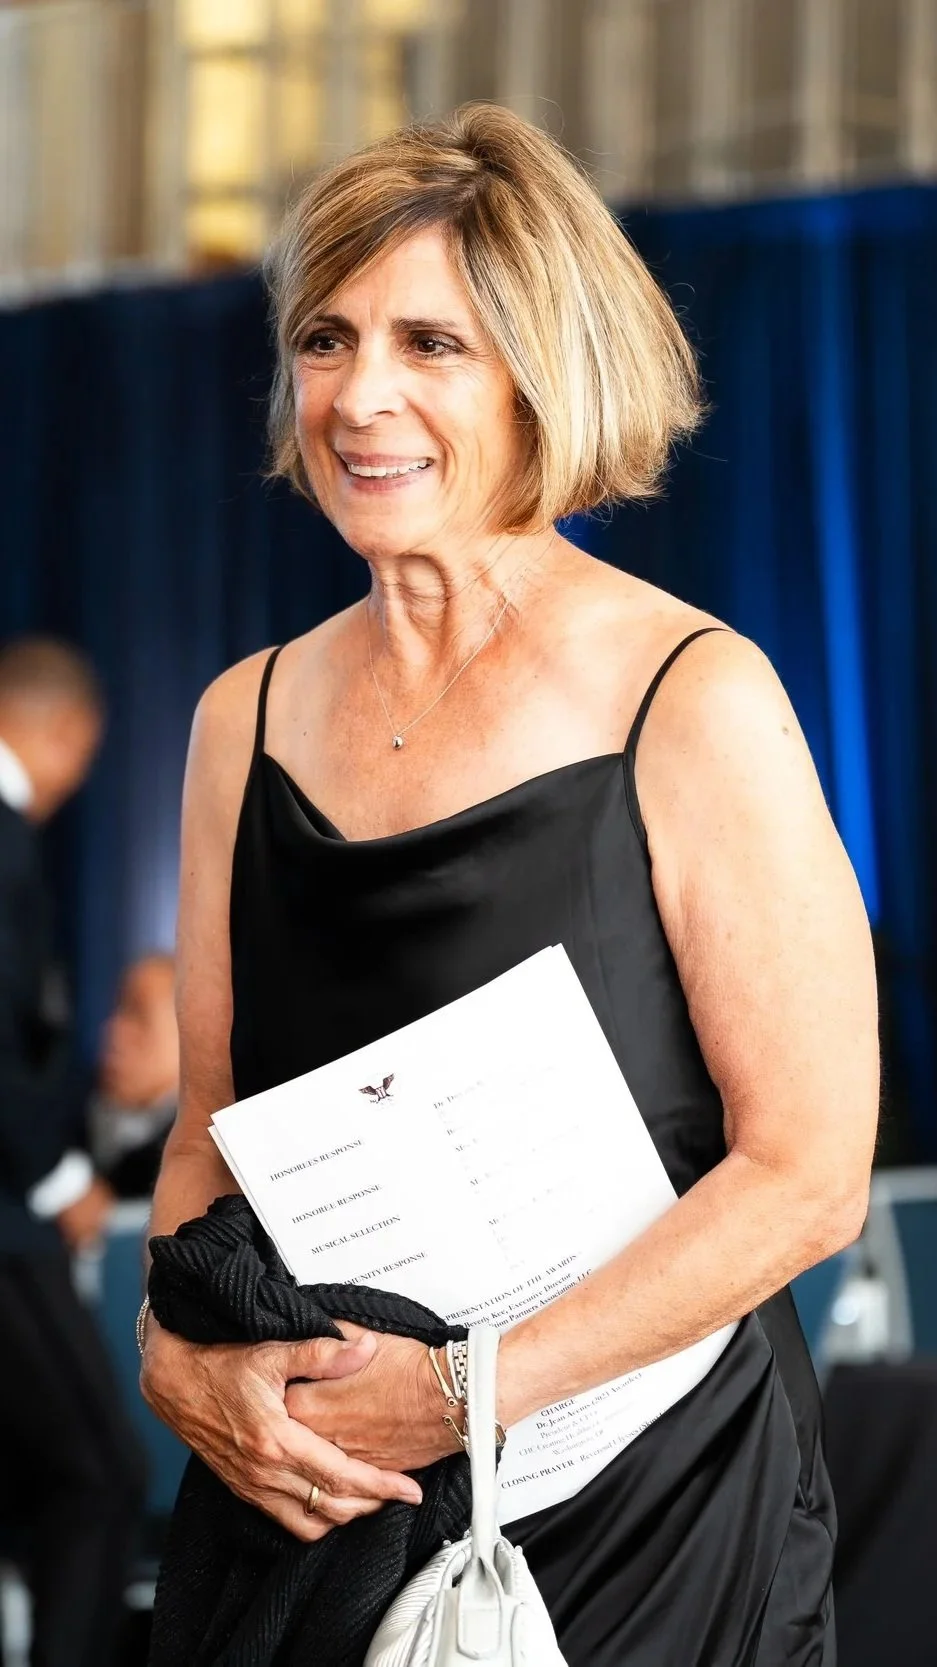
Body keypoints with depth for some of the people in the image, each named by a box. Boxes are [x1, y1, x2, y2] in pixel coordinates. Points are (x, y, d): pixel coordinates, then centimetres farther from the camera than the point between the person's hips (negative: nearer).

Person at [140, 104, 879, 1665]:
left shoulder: (691, 701, -11)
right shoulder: (249, 716, 5)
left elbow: (808, 1173, -14)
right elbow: (210, 1124, 11)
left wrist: (463, 1389, -19)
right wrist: (182, 1348, -9)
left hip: (653, 1515, -4)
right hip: (312, 1503, 4)